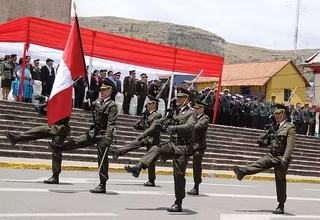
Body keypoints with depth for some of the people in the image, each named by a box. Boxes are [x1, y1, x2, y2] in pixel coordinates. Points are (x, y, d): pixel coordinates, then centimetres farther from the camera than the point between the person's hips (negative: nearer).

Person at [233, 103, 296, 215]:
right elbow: (269, 142, 22)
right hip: (271, 155, 7)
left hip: (281, 158, -7)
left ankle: (281, 206, 9)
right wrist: (262, 142, -1)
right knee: (258, 164, -14)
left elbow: (290, 145, -20)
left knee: (280, 181, -1)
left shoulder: (290, 127, -9)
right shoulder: (275, 127, 14)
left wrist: (285, 159, -30)